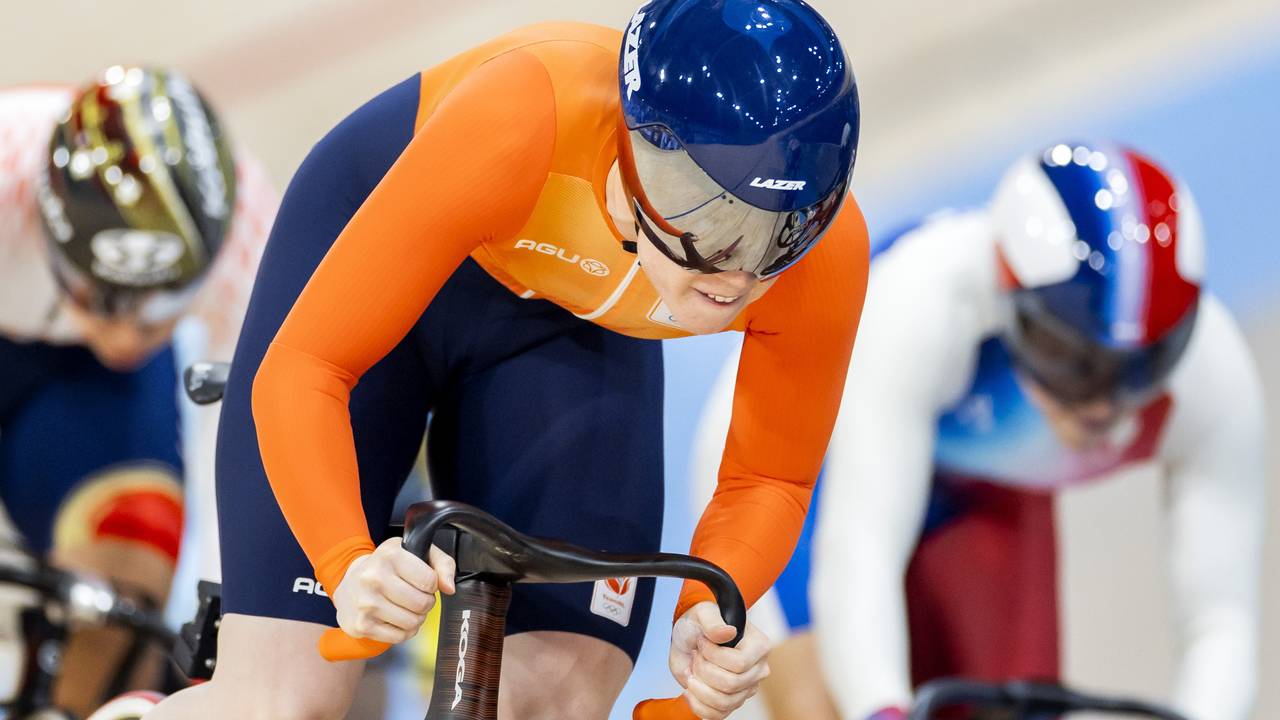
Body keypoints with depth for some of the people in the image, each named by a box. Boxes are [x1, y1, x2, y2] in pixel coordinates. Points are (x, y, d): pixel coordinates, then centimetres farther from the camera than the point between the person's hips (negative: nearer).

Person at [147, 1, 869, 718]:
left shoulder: (827, 249, -32)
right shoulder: (520, 124, -42)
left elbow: (769, 480, -14)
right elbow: (302, 365, -36)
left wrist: (710, 609, -34)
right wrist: (348, 566, -52)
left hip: (569, 330, 3)